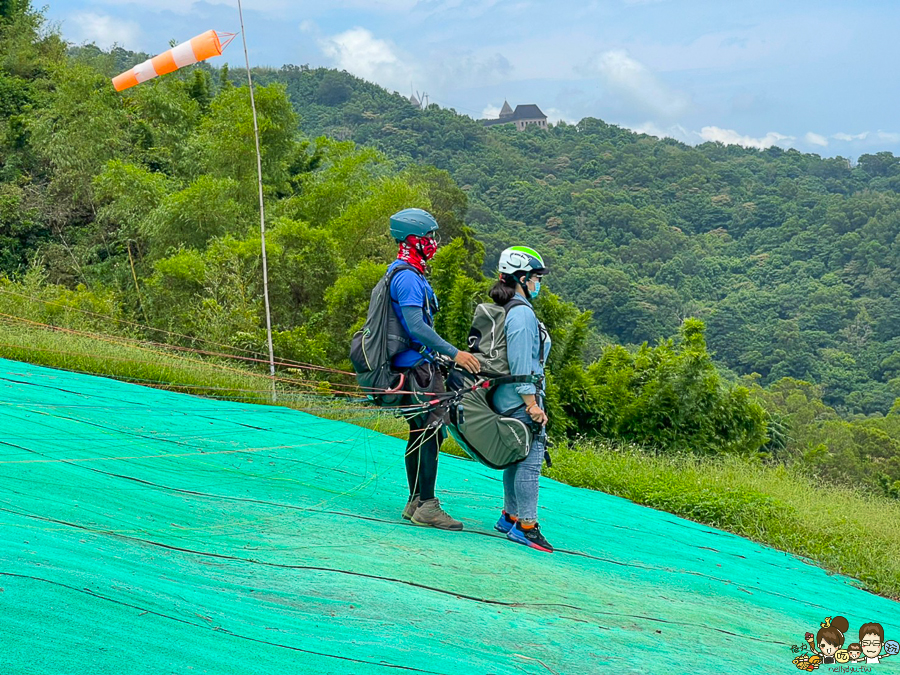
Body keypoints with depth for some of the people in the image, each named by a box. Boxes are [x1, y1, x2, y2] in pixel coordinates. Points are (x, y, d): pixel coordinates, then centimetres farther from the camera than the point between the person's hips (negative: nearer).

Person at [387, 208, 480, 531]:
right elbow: (416, 326, -24)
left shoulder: (409, 274, 18)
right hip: (416, 367, -11)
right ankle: (426, 506, -9)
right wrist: (453, 353, -26)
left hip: (419, 366, 11)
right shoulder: (407, 277, -16)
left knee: (421, 432, 13)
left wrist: (437, 359, 27)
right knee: (429, 432, -10)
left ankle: (416, 503, 19)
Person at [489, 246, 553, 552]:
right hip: (521, 400, -10)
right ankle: (526, 526, -5)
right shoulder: (522, 313, -16)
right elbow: (521, 363, -20)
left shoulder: (506, 310, 15)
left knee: (517, 458, 16)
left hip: (508, 399, 10)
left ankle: (510, 517, 24)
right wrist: (532, 403, -19)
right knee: (530, 460, -7)